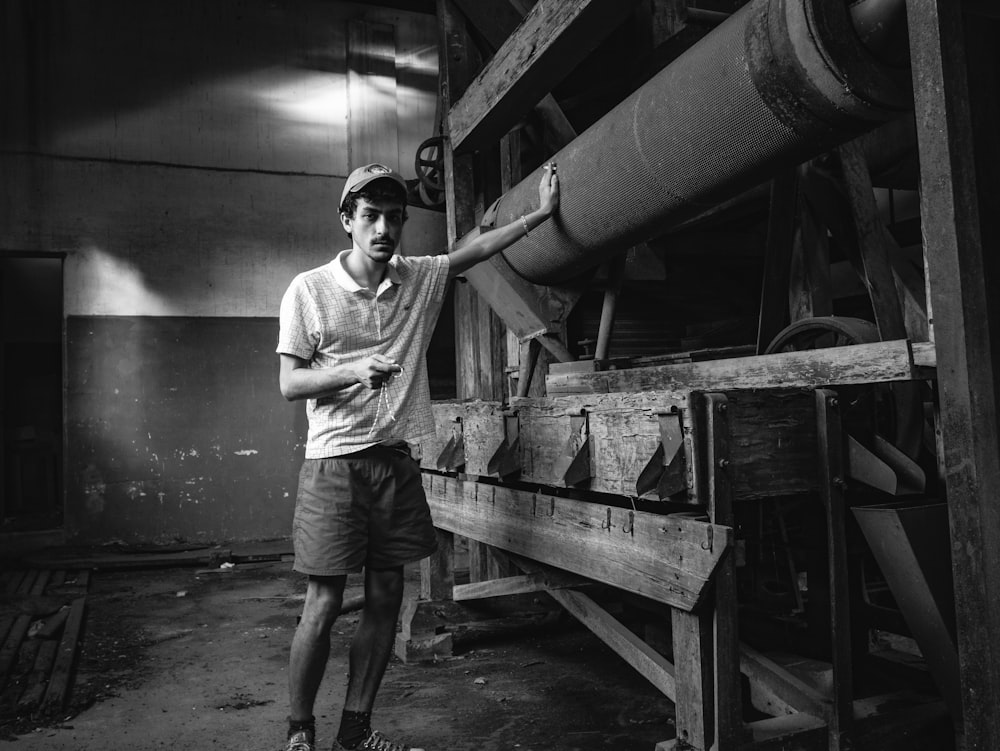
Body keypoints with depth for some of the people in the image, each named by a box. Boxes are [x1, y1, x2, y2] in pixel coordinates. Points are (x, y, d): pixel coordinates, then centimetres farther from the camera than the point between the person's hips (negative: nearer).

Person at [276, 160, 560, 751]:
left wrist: (542, 212, 11)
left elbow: (476, 251, 16)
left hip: (397, 463, 5)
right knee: (324, 604, -1)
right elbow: (290, 382, -4)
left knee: (386, 599, 9)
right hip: (335, 464, -4)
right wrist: (353, 372, -21)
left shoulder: (421, 278, 7)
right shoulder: (310, 290, -4)